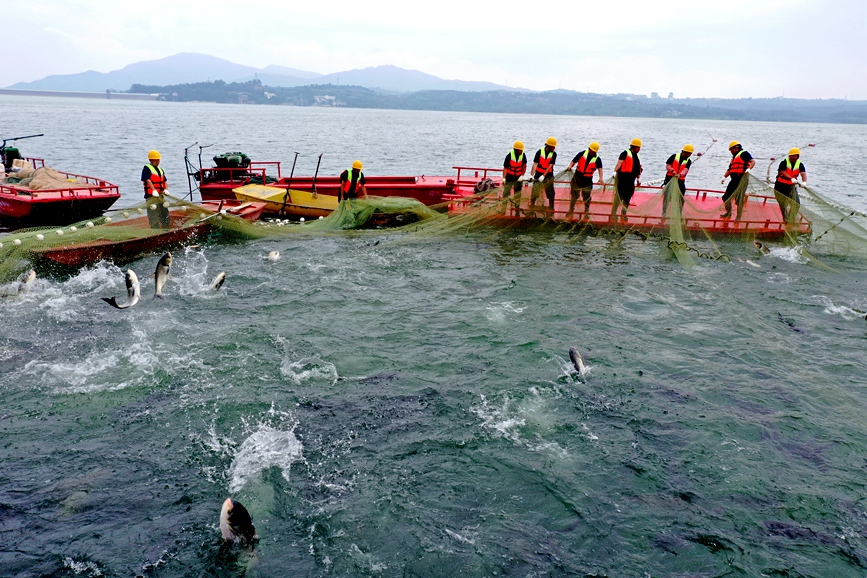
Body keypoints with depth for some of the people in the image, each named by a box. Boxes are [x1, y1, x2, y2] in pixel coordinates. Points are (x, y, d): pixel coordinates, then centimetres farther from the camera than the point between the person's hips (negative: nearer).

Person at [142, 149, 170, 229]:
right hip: (151, 196, -8)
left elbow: (165, 181, 12)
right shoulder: (147, 168, -5)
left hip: (160, 195, 8)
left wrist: (166, 189, -8)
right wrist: (154, 190, -30)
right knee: (153, 217, -7)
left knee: (165, 215, 12)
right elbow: (148, 180, -17)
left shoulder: (160, 170, 18)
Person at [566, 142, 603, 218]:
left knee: (587, 197, 4)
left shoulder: (597, 159, -6)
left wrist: (601, 178, -38)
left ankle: (586, 212, 19)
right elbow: (574, 161, 3)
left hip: (587, 180, -1)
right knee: (574, 195, 8)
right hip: (577, 178, 1)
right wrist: (570, 166, -19)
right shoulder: (582, 154, -1)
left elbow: (600, 168, -21)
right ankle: (571, 210, 23)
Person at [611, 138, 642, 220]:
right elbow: (619, 164, -11)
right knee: (619, 196, -8)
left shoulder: (637, 156, 20)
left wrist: (638, 178, 16)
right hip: (622, 178, -7)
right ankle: (613, 214, -5)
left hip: (631, 181, 7)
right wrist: (615, 172, -23)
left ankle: (623, 214, 16)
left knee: (627, 198, 8)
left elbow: (638, 169, 23)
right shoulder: (625, 153, -2)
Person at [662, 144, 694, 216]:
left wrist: (681, 174, -37)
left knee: (680, 198, 4)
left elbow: (685, 169, -15)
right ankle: (664, 212, 10)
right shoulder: (675, 156, 0)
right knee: (667, 196, 1)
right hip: (670, 179, -2)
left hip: (680, 181, 2)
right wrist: (672, 171, -24)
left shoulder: (688, 161, 4)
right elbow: (667, 166, -4)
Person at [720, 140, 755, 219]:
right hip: (734, 180, 9)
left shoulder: (743, 154, -1)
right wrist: (724, 177, 8)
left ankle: (738, 217, -1)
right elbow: (730, 169, 23)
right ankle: (728, 212, 28)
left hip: (741, 179, -9)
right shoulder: (734, 157, 25)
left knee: (739, 199, -7)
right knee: (726, 197, 11)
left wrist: (748, 169, -31)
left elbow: (753, 162, -14)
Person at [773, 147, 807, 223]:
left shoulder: (800, 165, -1)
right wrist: (792, 179, -38)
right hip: (781, 186, -3)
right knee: (783, 204, 4)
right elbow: (783, 173, -23)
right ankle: (785, 219, 20)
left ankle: (792, 219, 12)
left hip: (791, 186, 3)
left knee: (797, 203, -4)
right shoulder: (784, 163, -10)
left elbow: (803, 174, -16)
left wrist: (804, 182, -37)